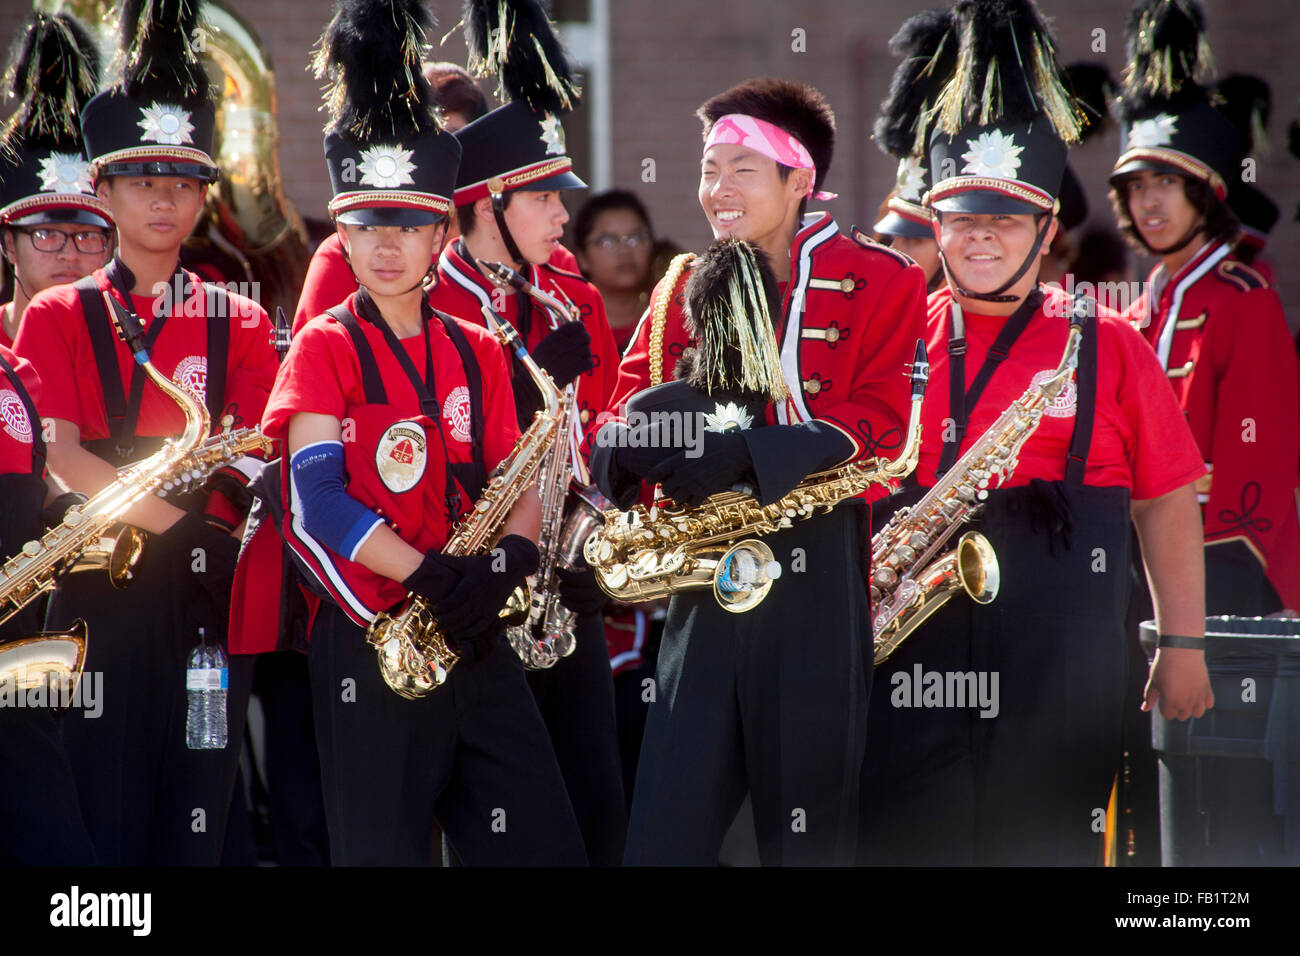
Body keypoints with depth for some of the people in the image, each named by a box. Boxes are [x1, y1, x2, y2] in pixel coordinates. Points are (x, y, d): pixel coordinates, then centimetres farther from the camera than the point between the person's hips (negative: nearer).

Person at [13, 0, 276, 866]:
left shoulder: (240, 325, 10)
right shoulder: (56, 317, 6)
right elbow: (57, 457, -7)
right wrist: (173, 519, -20)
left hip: (206, 597, 1)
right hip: (97, 593, -1)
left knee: (197, 821, 2)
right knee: (100, 821, -1)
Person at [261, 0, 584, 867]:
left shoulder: (477, 353, 12)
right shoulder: (326, 347, -2)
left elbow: (522, 486, 8)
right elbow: (317, 500, -13)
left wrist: (504, 563, -14)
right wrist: (426, 576, -22)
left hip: (475, 636, 4)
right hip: (371, 637, -4)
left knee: (545, 844, 0)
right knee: (386, 849, -1)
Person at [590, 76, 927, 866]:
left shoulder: (880, 282, -1)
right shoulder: (684, 286, 14)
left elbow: (880, 421, -10)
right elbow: (633, 395, 14)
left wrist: (749, 453, -22)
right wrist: (626, 440, -11)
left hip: (816, 586, -4)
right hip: (704, 589, 4)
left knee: (809, 832, 2)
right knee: (665, 832, 0)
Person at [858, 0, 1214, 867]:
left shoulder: (1109, 348, 4)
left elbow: (1168, 504, 7)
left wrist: (1183, 646, 4)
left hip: (1061, 665, -1)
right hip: (915, 666, 1)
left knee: (1047, 844, 4)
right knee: (905, 843, 0)